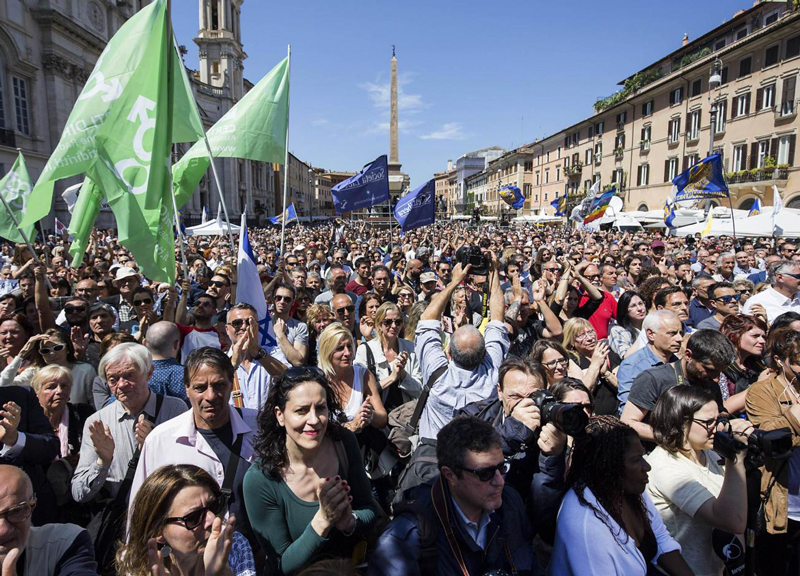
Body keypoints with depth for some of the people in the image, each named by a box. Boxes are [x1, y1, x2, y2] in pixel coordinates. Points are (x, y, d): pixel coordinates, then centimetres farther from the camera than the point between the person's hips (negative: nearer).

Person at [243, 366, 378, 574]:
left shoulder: (344, 442, -10)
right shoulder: (259, 480, -18)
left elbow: (369, 511, 0)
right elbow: (284, 565, -11)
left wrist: (349, 522, -20)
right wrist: (323, 520, -26)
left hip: (350, 564, 3)